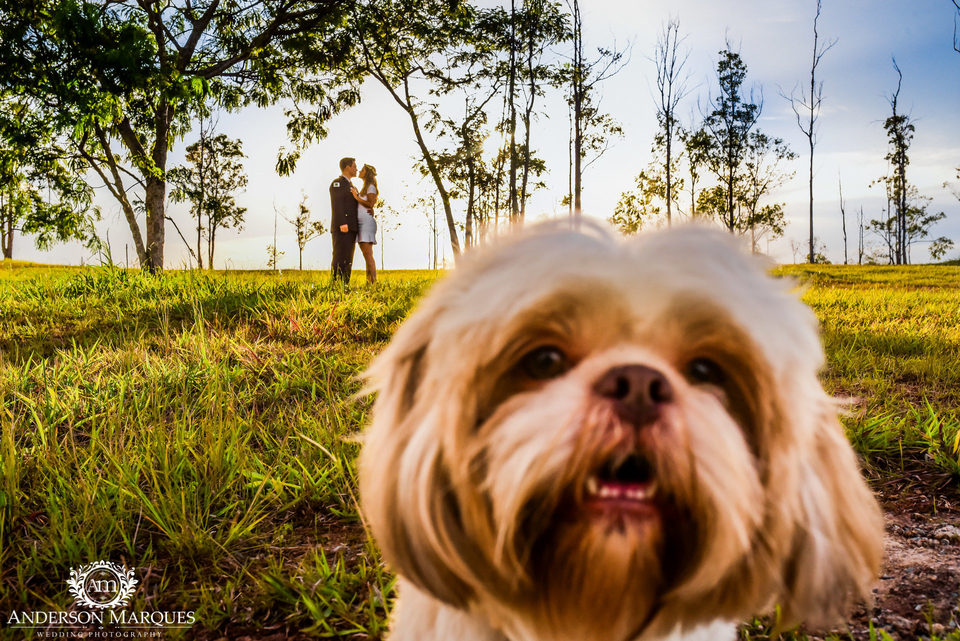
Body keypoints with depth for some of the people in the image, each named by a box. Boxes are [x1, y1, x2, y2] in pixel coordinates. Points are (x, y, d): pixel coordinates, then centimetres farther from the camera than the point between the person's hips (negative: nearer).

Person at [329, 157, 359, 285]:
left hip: (350, 228, 9)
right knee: (340, 258, -13)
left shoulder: (352, 187, 26)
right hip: (341, 227, -9)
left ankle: (345, 285, 3)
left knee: (348, 260, 4)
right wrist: (342, 224, -24)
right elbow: (336, 204, -14)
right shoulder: (337, 183, -2)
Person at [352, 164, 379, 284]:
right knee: (366, 255, 4)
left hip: (367, 222, -9)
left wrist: (356, 197, -12)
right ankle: (368, 282, 3)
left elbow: (371, 204, -14)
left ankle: (374, 282, -19)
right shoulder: (364, 189, 24)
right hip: (360, 224, 9)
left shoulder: (371, 187, -3)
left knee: (368, 254, -15)